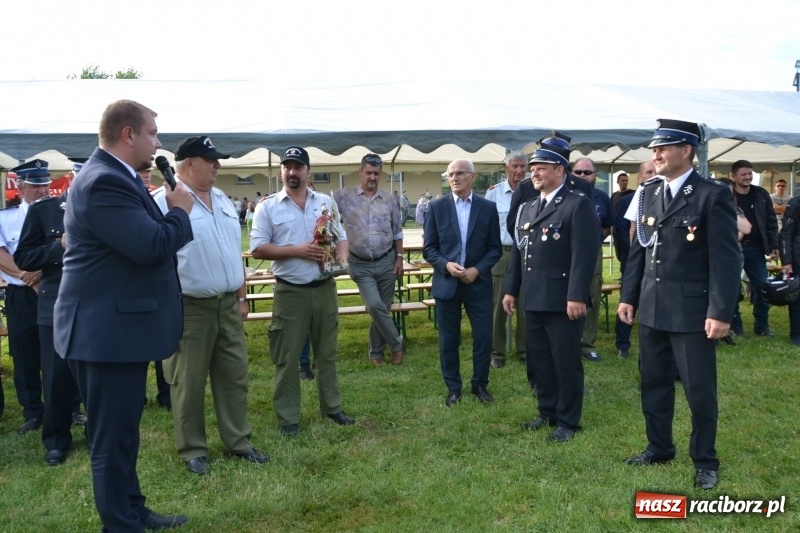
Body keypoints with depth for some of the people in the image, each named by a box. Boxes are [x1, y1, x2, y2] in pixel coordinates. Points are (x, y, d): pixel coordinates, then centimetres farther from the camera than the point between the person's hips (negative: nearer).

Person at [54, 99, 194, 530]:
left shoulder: (114, 177, 14)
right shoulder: (104, 182, -22)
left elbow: (145, 238, 21)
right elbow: (153, 245, -29)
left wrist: (170, 212, 4)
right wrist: (180, 210, -12)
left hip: (118, 326, 11)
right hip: (107, 330, -11)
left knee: (122, 430, 21)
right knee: (113, 436, 2)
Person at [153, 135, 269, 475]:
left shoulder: (222, 201, 12)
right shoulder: (165, 201, -10)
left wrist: (242, 297, 15)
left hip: (228, 305, 7)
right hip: (189, 308, -6)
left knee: (234, 376, 13)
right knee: (188, 383, 6)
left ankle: (238, 441, 26)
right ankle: (193, 449, 21)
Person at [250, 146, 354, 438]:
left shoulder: (326, 202, 8)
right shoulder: (268, 207, -2)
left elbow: (341, 237, 12)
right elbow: (258, 249, -8)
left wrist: (341, 260, -9)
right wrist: (297, 250, -16)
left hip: (325, 288, 3)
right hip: (290, 291, -3)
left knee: (327, 352, 15)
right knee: (287, 358, 4)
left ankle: (332, 407, 28)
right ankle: (288, 418, 15)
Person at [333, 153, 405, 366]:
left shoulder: (389, 200, 4)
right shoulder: (344, 196, -3)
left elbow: (397, 232, 9)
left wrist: (399, 257, 4)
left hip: (386, 262, 2)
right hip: (361, 265, -2)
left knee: (383, 308, 8)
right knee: (375, 306, -13)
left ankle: (376, 351, 25)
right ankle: (396, 344, 8)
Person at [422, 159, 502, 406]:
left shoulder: (488, 207, 2)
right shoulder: (437, 207, 0)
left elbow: (495, 248, 2)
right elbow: (429, 248, 1)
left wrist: (478, 269, -13)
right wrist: (446, 264, -16)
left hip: (479, 283, 0)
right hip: (446, 282, 0)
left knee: (483, 337, 5)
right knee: (448, 339, 8)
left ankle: (480, 384, 24)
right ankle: (453, 388, 23)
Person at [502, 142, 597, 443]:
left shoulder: (578, 204, -7)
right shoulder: (527, 208, 16)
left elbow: (584, 254, -15)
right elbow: (518, 251, 19)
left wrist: (577, 296, -20)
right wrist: (511, 290, 15)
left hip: (562, 301, -7)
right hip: (533, 300, 7)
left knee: (566, 363, 3)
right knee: (539, 362, 15)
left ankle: (568, 422, 16)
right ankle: (547, 412, 30)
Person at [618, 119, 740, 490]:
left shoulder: (713, 194, -10)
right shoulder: (648, 192, 8)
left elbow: (725, 259, -12)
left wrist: (720, 312, -16)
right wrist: (628, 296, 9)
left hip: (692, 310, -6)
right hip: (651, 308, 6)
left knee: (699, 390, 5)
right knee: (653, 383, 15)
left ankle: (705, 460, 24)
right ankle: (659, 447, 33)